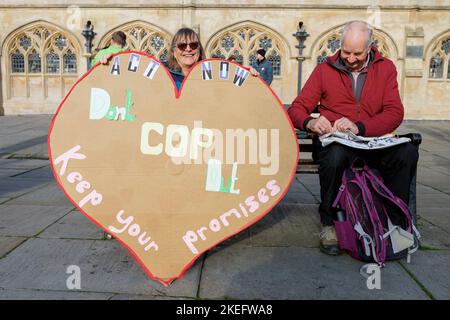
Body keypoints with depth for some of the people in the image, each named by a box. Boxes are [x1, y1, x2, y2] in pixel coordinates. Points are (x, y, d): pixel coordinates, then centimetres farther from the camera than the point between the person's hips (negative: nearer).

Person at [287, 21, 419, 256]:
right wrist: (309, 123, -22)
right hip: (333, 140, -1)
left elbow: (395, 113, -4)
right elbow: (296, 110, 4)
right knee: (334, 156, -38)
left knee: (407, 152, -29)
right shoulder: (325, 69, 7)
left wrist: (359, 127, -23)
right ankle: (329, 224, -15)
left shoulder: (385, 68, 9)